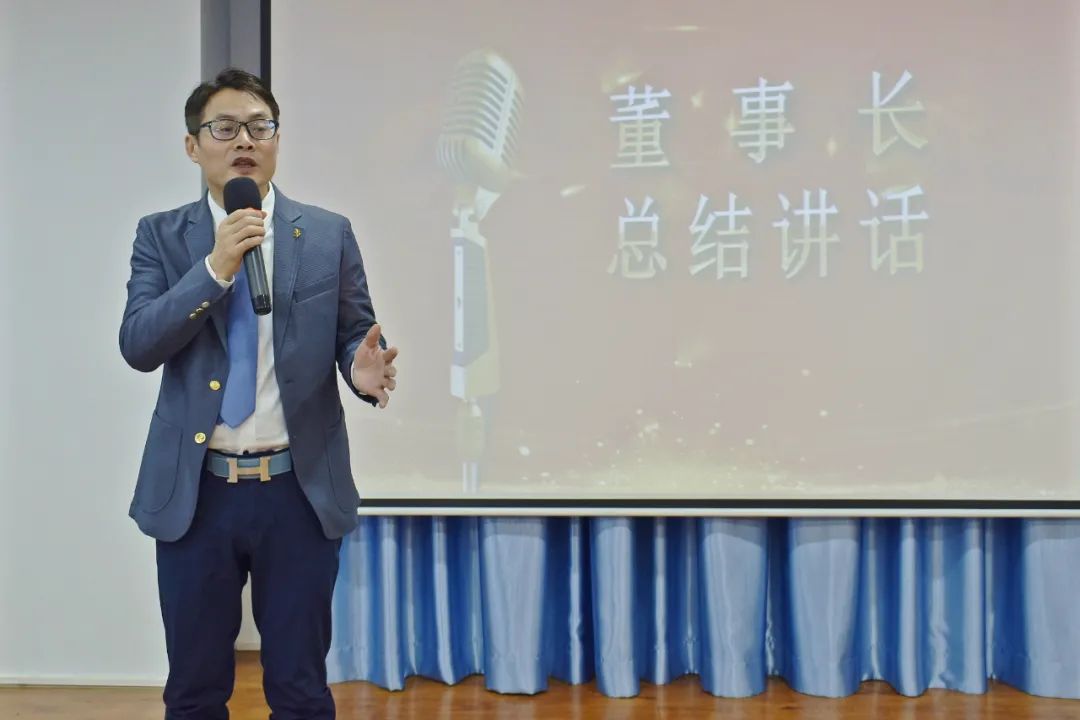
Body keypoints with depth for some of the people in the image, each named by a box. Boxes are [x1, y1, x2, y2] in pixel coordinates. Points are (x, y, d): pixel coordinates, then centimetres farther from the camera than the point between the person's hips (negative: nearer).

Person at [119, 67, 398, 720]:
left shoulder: (330, 235, 3)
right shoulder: (161, 236, 4)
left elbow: (356, 335, 3)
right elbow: (138, 346, -7)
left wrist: (366, 367, -21)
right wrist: (216, 266, -18)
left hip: (301, 490, 0)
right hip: (194, 492, 1)